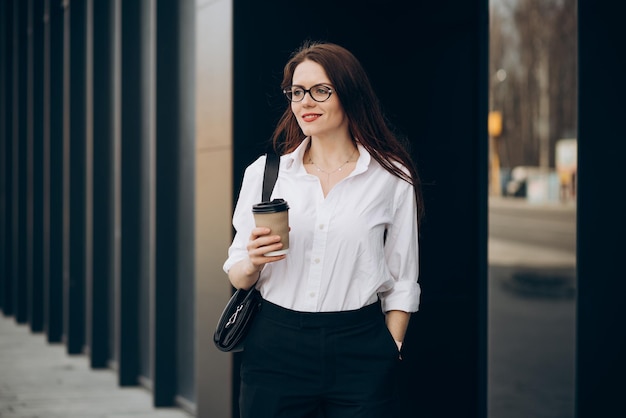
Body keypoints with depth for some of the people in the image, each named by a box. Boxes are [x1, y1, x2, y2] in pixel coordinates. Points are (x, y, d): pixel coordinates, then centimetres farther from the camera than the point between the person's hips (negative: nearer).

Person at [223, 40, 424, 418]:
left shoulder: (392, 178, 0)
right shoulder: (264, 171, 5)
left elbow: (401, 284, 4)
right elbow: (237, 276, 7)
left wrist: (391, 354, -3)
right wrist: (253, 262, -13)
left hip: (359, 350, -1)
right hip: (276, 348, 1)